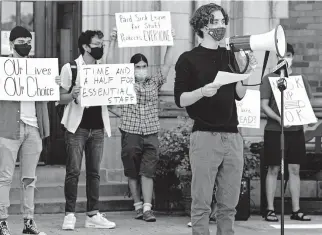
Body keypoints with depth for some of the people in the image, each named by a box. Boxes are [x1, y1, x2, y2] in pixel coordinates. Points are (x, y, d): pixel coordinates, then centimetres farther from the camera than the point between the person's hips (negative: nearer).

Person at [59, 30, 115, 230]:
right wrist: (72, 95, -22)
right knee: (73, 171, -7)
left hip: (97, 127, 4)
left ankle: (93, 215, 8)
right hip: (77, 127, -4)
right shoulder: (70, 68, -1)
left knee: (94, 172, 5)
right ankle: (70, 215, -3)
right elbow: (61, 98, -2)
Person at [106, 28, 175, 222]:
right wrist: (113, 42, -10)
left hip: (151, 133, 1)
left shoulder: (155, 82, 11)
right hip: (130, 133, -1)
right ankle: (138, 206, 12)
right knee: (133, 173, 3)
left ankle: (147, 208, -9)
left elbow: (168, 64, 6)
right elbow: (110, 65, -2)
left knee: (148, 172, -6)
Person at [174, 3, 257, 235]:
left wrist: (247, 72, -4)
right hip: (205, 136, -5)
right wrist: (202, 91, -21)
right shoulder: (189, 59, 1)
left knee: (229, 204, 5)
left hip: (232, 136, 5)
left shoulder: (230, 56, 15)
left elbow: (239, 95, 11)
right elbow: (180, 100, -4)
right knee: (202, 203, -5)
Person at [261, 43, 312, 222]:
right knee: (274, 169, -1)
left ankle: (296, 210, 7)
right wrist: (279, 119, -18)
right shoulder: (269, 78, 2)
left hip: (296, 130, 3)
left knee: (295, 169, 4)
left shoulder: (301, 79, 11)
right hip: (274, 130, -3)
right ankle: (270, 210, 3)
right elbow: (264, 105, -3)